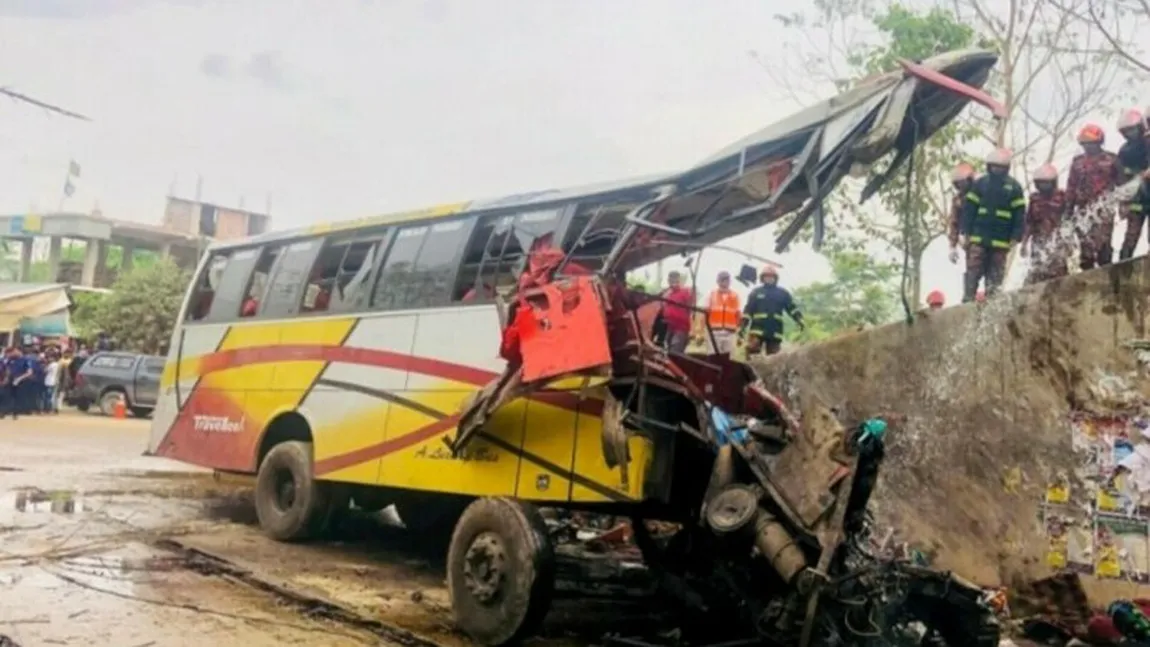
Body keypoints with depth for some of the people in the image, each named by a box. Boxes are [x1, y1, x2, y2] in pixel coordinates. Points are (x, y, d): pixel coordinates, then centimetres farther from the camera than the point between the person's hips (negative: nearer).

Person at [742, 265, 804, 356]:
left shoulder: (783, 294, 12)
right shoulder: (756, 292, 9)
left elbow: (793, 308, 8)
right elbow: (748, 310, 7)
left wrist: (800, 321, -7)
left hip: (775, 332, 2)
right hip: (757, 330, -1)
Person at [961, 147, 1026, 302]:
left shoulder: (1014, 187, 5)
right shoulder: (980, 183, 6)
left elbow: (1019, 214, 4)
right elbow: (969, 209, 6)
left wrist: (1015, 237, -3)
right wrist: (966, 232, -1)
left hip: (1001, 241, 0)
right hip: (978, 237, 0)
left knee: (995, 275, 3)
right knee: (973, 271, -4)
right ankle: (967, 300, -1)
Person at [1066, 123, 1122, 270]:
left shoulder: (1111, 159, 7)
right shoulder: (1077, 161, 16)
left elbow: (1121, 183, 6)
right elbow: (1071, 187, 17)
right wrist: (1069, 208, 13)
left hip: (1103, 206, -3)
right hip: (1083, 207, 3)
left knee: (1101, 241, -16)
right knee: (1084, 243, 1)